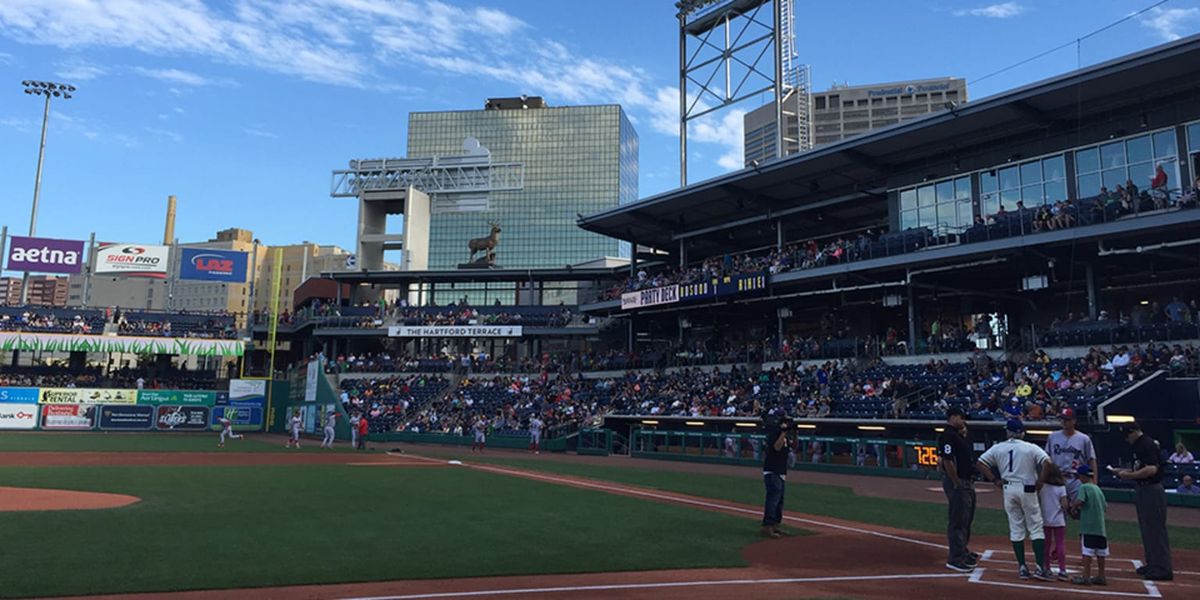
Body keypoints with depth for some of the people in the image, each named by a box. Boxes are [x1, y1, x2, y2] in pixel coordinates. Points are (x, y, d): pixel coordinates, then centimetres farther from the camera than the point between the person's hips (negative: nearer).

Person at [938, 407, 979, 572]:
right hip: (956, 483, -11)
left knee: (966, 519, 20)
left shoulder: (959, 436, 16)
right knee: (957, 521, -6)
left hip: (968, 482, 11)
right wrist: (957, 484, -21)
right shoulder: (948, 435, -16)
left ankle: (963, 552, 34)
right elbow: (947, 461, -22)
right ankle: (955, 559, -2)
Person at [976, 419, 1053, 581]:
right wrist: (1040, 482, -6)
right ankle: (1040, 567, -2)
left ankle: (1022, 567, 10)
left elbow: (980, 463, 2)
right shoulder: (1031, 448, -4)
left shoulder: (998, 448, 3)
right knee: (1036, 528, 4)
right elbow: (1047, 462, -17)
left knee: (1016, 529, 9)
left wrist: (995, 480, 6)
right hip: (1027, 489, -2)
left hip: (1008, 489, 3)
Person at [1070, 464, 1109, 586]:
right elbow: (1105, 505, 19)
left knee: (1087, 551, -7)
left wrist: (1073, 508, -3)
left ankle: (1086, 577, -7)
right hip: (1101, 526, 8)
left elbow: (1079, 501, -22)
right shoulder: (1098, 489, 16)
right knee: (1100, 552, 12)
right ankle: (1101, 577, 19)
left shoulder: (1084, 487, -8)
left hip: (1088, 526, -8)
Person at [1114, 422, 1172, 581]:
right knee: (1147, 529, 16)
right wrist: (1125, 471, 11)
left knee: (1156, 529, -7)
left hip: (1153, 491, -11)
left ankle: (1163, 569, -4)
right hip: (1144, 491, 11)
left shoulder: (1147, 444, -17)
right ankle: (1152, 564, 24)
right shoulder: (1140, 445, 14)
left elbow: (1152, 469, -26)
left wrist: (1129, 475, -19)